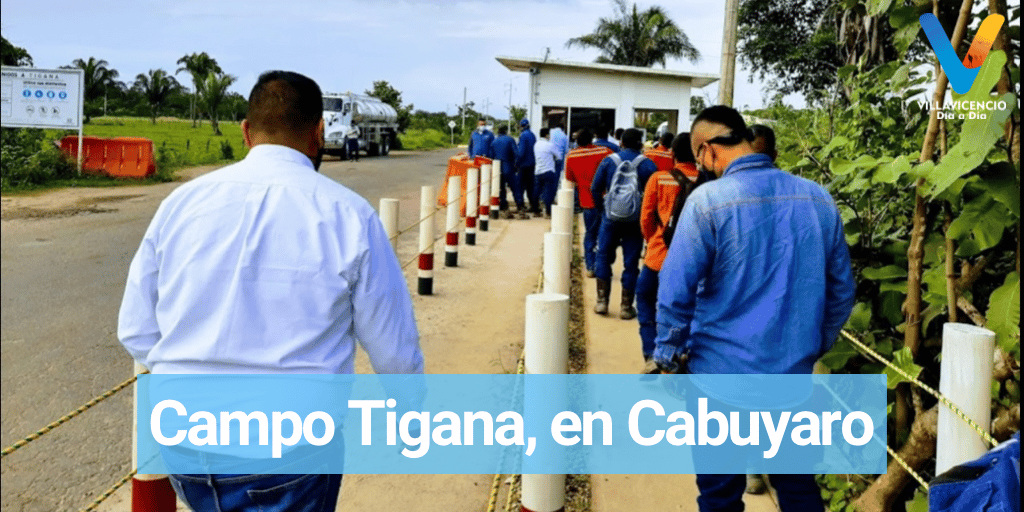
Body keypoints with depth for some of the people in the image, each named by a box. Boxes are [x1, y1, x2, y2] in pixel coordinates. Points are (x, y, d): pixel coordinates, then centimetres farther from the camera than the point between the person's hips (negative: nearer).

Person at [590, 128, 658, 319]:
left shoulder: (608, 161, -2)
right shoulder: (648, 165, -5)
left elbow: (595, 189, -1)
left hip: (611, 218, 1)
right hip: (635, 221, -1)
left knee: (603, 257, 15)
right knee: (630, 263, 7)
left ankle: (602, 301, 12)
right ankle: (626, 307, 11)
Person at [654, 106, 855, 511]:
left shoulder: (708, 200, -14)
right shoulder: (819, 198, 1)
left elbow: (676, 293, -16)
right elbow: (841, 289, 8)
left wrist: (669, 356, -2)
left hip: (722, 374, -4)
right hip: (794, 374, 4)